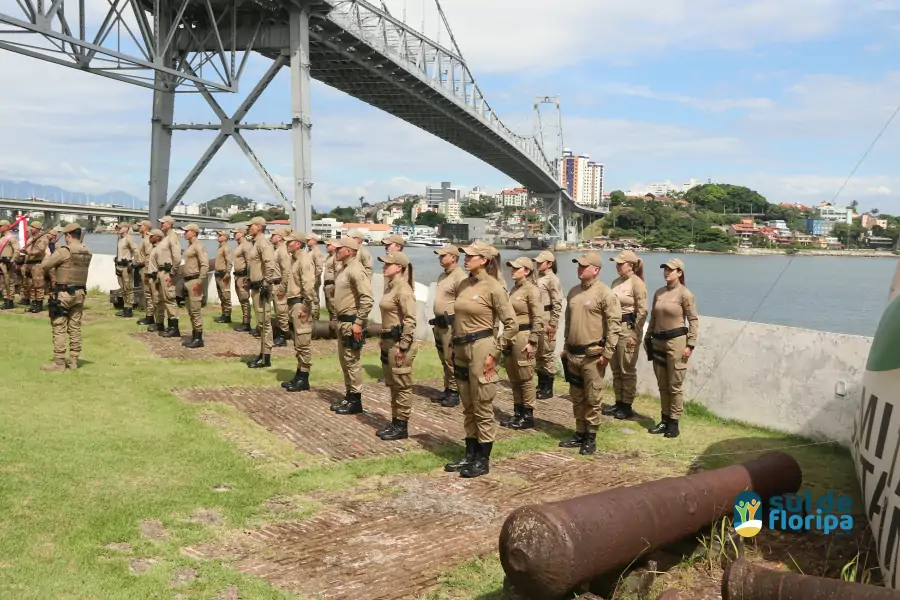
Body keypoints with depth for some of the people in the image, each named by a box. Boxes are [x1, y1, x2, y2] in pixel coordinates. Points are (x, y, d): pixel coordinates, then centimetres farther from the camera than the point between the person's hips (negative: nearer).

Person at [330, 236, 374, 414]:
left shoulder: (356, 270, -19)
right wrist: (340, 320, 20)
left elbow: (368, 299, -25)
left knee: (352, 361, -3)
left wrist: (359, 322, -23)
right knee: (344, 360, 16)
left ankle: (355, 400, 6)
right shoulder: (345, 268, 12)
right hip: (343, 321, 10)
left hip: (351, 322, -10)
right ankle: (349, 396, 26)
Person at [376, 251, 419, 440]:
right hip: (389, 342, 10)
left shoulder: (403, 290, -16)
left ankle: (402, 426, 8)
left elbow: (410, 320, -21)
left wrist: (403, 347, -21)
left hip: (399, 343, -10)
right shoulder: (391, 286, 13)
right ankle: (395, 422, 25)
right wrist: (383, 339, 19)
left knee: (402, 386, 0)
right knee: (392, 385, 16)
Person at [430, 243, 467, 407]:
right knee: (444, 359, 15)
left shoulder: (459, 277, -15)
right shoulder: (442, 276, 15)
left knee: (451, 360, -5)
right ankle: (447, 390, 25)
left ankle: (454, 393, 4)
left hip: (451, 324, -9)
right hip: (440, 323, 9)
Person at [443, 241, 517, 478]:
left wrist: (495, 353, -13)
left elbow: (512, 325, -12)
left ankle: (483, 461, 13)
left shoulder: (494, 288, -12)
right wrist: (454, 348, 16)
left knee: (483, 408, 2)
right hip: (461, 349, 8)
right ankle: (470, 455, 26)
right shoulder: (463, 285, 9)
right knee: (468, 407, 15)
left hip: (481, 348, -8)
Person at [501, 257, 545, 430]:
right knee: (514, 379, 13)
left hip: (523, 336, -9)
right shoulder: (514, 289, 14)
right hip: (510, 336, 9)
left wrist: (532, 342, -19)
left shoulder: (532, 290, -11)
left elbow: (538, 319, -15)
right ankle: (517, 414, 22)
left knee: (525, 378, 0)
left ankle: (528, 416, 9)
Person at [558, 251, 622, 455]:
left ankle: (591, 438, 13)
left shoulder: (605, 293, -12)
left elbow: (615, 324, -14)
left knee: (592, 398, 2)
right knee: (576, 397, 15)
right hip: (573, 354, 7)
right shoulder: (573, 292, 11)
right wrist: (566, 348, 19)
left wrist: (607, 353, -16)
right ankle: (580, 434, 26)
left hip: (592, 355, -7)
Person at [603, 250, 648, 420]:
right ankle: (618, 403, 23)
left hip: (628, 328, -8)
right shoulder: (616, 282, 11)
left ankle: (627, 406, 10)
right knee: (615, 369, 12)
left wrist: (635, 334, -15)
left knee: (627, 370, 1)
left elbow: (642, 311, -13)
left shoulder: (637, 283, -12)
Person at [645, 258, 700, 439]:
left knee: (675, 385, 1)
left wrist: (690, 345, -12)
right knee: (662, 385, 12)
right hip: (658, 341, 6)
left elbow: (694, 320, -8)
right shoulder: (659, 293, 9)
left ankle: (674, 423, 9)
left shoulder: (685, 294, -9)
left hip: (676, 341, -6)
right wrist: (647, 338, 15)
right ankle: (665, 420, 21)